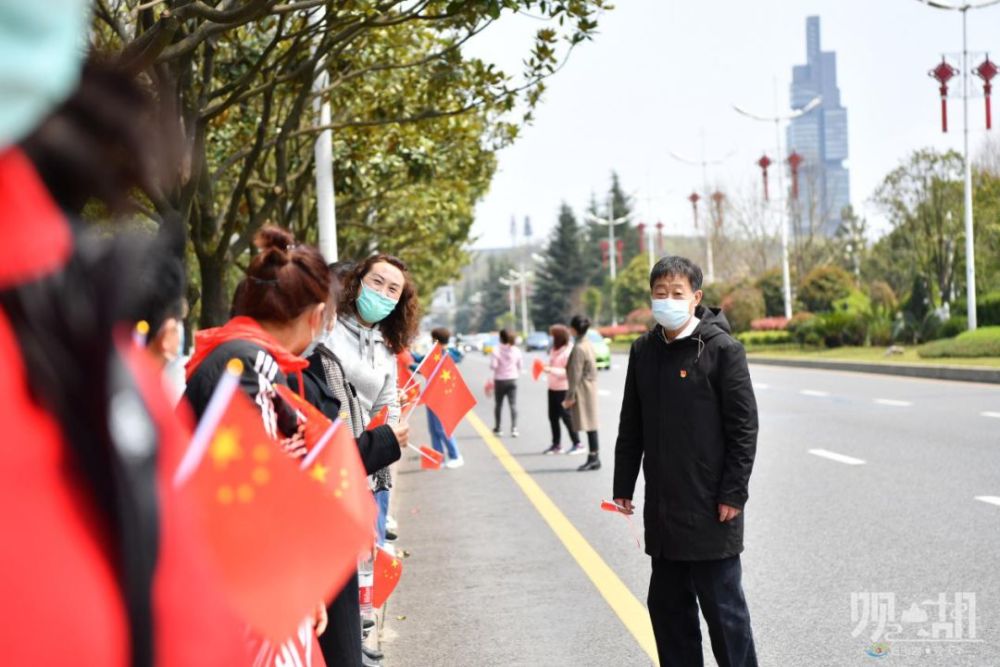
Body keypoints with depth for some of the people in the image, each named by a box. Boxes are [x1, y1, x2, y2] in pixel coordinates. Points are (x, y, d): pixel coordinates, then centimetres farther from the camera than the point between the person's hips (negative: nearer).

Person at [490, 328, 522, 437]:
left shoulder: (497, 350, -13)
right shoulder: (516, 350, -2)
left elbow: (493, 365, -19)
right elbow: (519, 366, 5)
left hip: (500, 380, -2)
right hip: (512, 380, 2)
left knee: (498, 404, 12)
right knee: (513, 404, -1)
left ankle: (497, 428, 21)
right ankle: (514, 428, -12)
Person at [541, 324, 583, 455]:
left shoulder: (568, 351, -14)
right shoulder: (554, 350, 13)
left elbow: (568, 372, -21)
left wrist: (551, 370, -26)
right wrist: (545, 368, 6)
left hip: (564, 389, -9)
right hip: (553, 388, 9)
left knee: (566, 416, -6)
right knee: (553, 416, 11)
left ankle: (577, 444, 1)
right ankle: (556, 445, 20)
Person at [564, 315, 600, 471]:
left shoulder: (578, 348, -17)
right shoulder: (588, 345, 12)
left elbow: (576, 374, -18)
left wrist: (570, 396, -15)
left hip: (583, 390, -9)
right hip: (590, 387, 9)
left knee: (589, 424, -6)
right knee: (590, 423, 11)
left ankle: (593, 458, -4)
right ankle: (594, 458, 14)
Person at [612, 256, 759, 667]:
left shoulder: (722, 349, -9)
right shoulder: (643, 351, 7)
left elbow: (744, 427, -10)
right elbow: (631, 427, 13)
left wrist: (733, 493, -13)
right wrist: (623, 487, 11)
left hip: (710, 506, -6)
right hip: (661, 506, 6)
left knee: (722, 604, 0)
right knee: (668, 605, 12)